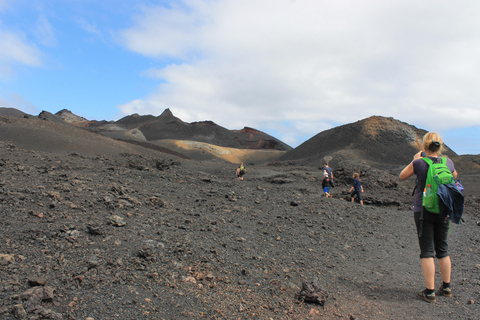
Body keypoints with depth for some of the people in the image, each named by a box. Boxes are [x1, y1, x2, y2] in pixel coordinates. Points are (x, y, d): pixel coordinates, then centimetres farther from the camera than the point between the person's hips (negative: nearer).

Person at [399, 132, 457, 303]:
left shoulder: (419, 163, -14)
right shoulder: (448, 162, -1)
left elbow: (402, 176, 1)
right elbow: (455, 175, 22)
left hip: (423, 211, -4)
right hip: (443, 212, 4)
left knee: (427, 251, 2)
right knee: (443, 249, 17)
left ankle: (429, 291, 5)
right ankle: (446, 287, 29)